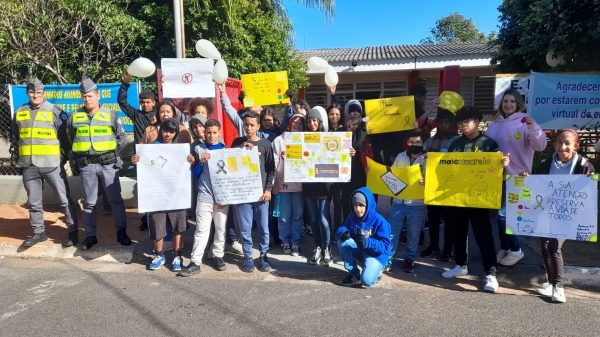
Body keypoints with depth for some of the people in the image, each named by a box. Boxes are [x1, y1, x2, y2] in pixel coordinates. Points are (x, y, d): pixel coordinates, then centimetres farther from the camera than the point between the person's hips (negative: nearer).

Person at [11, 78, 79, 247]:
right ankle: (38, 232, 28)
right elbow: (16, 136, 22)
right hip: (28, 166, 5)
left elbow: (65, 136, 0)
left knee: (65, 199, 1)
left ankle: (73, 232, 11)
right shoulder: (19, 112, 8)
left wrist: (66, 155, 4)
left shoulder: (55, 111, -5)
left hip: (52, 164, -4)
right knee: (34, 202, 14)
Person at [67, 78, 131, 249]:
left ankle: (121, 232, 16)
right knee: (89, 202, 9)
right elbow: (71, 139, 18)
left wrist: (112, 153, 5)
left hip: (108, 164, -1)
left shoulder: (110, 115, 0)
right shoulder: (74, 117, 4)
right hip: (86, 165, 2)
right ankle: (90, 236, 20)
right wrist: (79, 154, 11)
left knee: (116, 199, 4)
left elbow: (122, 139, 8)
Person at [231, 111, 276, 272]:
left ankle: (263, 255, 21)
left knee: (263, 227, 6)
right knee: (245, 227, 4)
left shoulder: (265, 144, 4)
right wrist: (242, 148, -11)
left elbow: (271, 169, 4)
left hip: (261, 192, 0)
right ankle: (248, 256, 19)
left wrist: (268, 189, -4)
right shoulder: (238, 142, 7)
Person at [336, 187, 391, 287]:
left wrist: (367, 242, -38)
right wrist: (343, 233, -29)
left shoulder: (379, 221, -20)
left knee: (366, 280, -30)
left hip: (376, 255, -5)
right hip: (360, 252, 6)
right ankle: (354, 275, -6)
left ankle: (376, 270, 8)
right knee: (342, 241, -23)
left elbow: (385, 246, -21)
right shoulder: (352, 217, -5)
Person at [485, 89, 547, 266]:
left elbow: (540, 146, -20)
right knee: (499, 213, 11)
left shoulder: (524, 123, -8)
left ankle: (515, 250, 10)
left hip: (515, 177, -6)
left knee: (504, 213, -8)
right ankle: (504, 248, 25)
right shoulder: (495, 125, 10)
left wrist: (533, 128, -35)